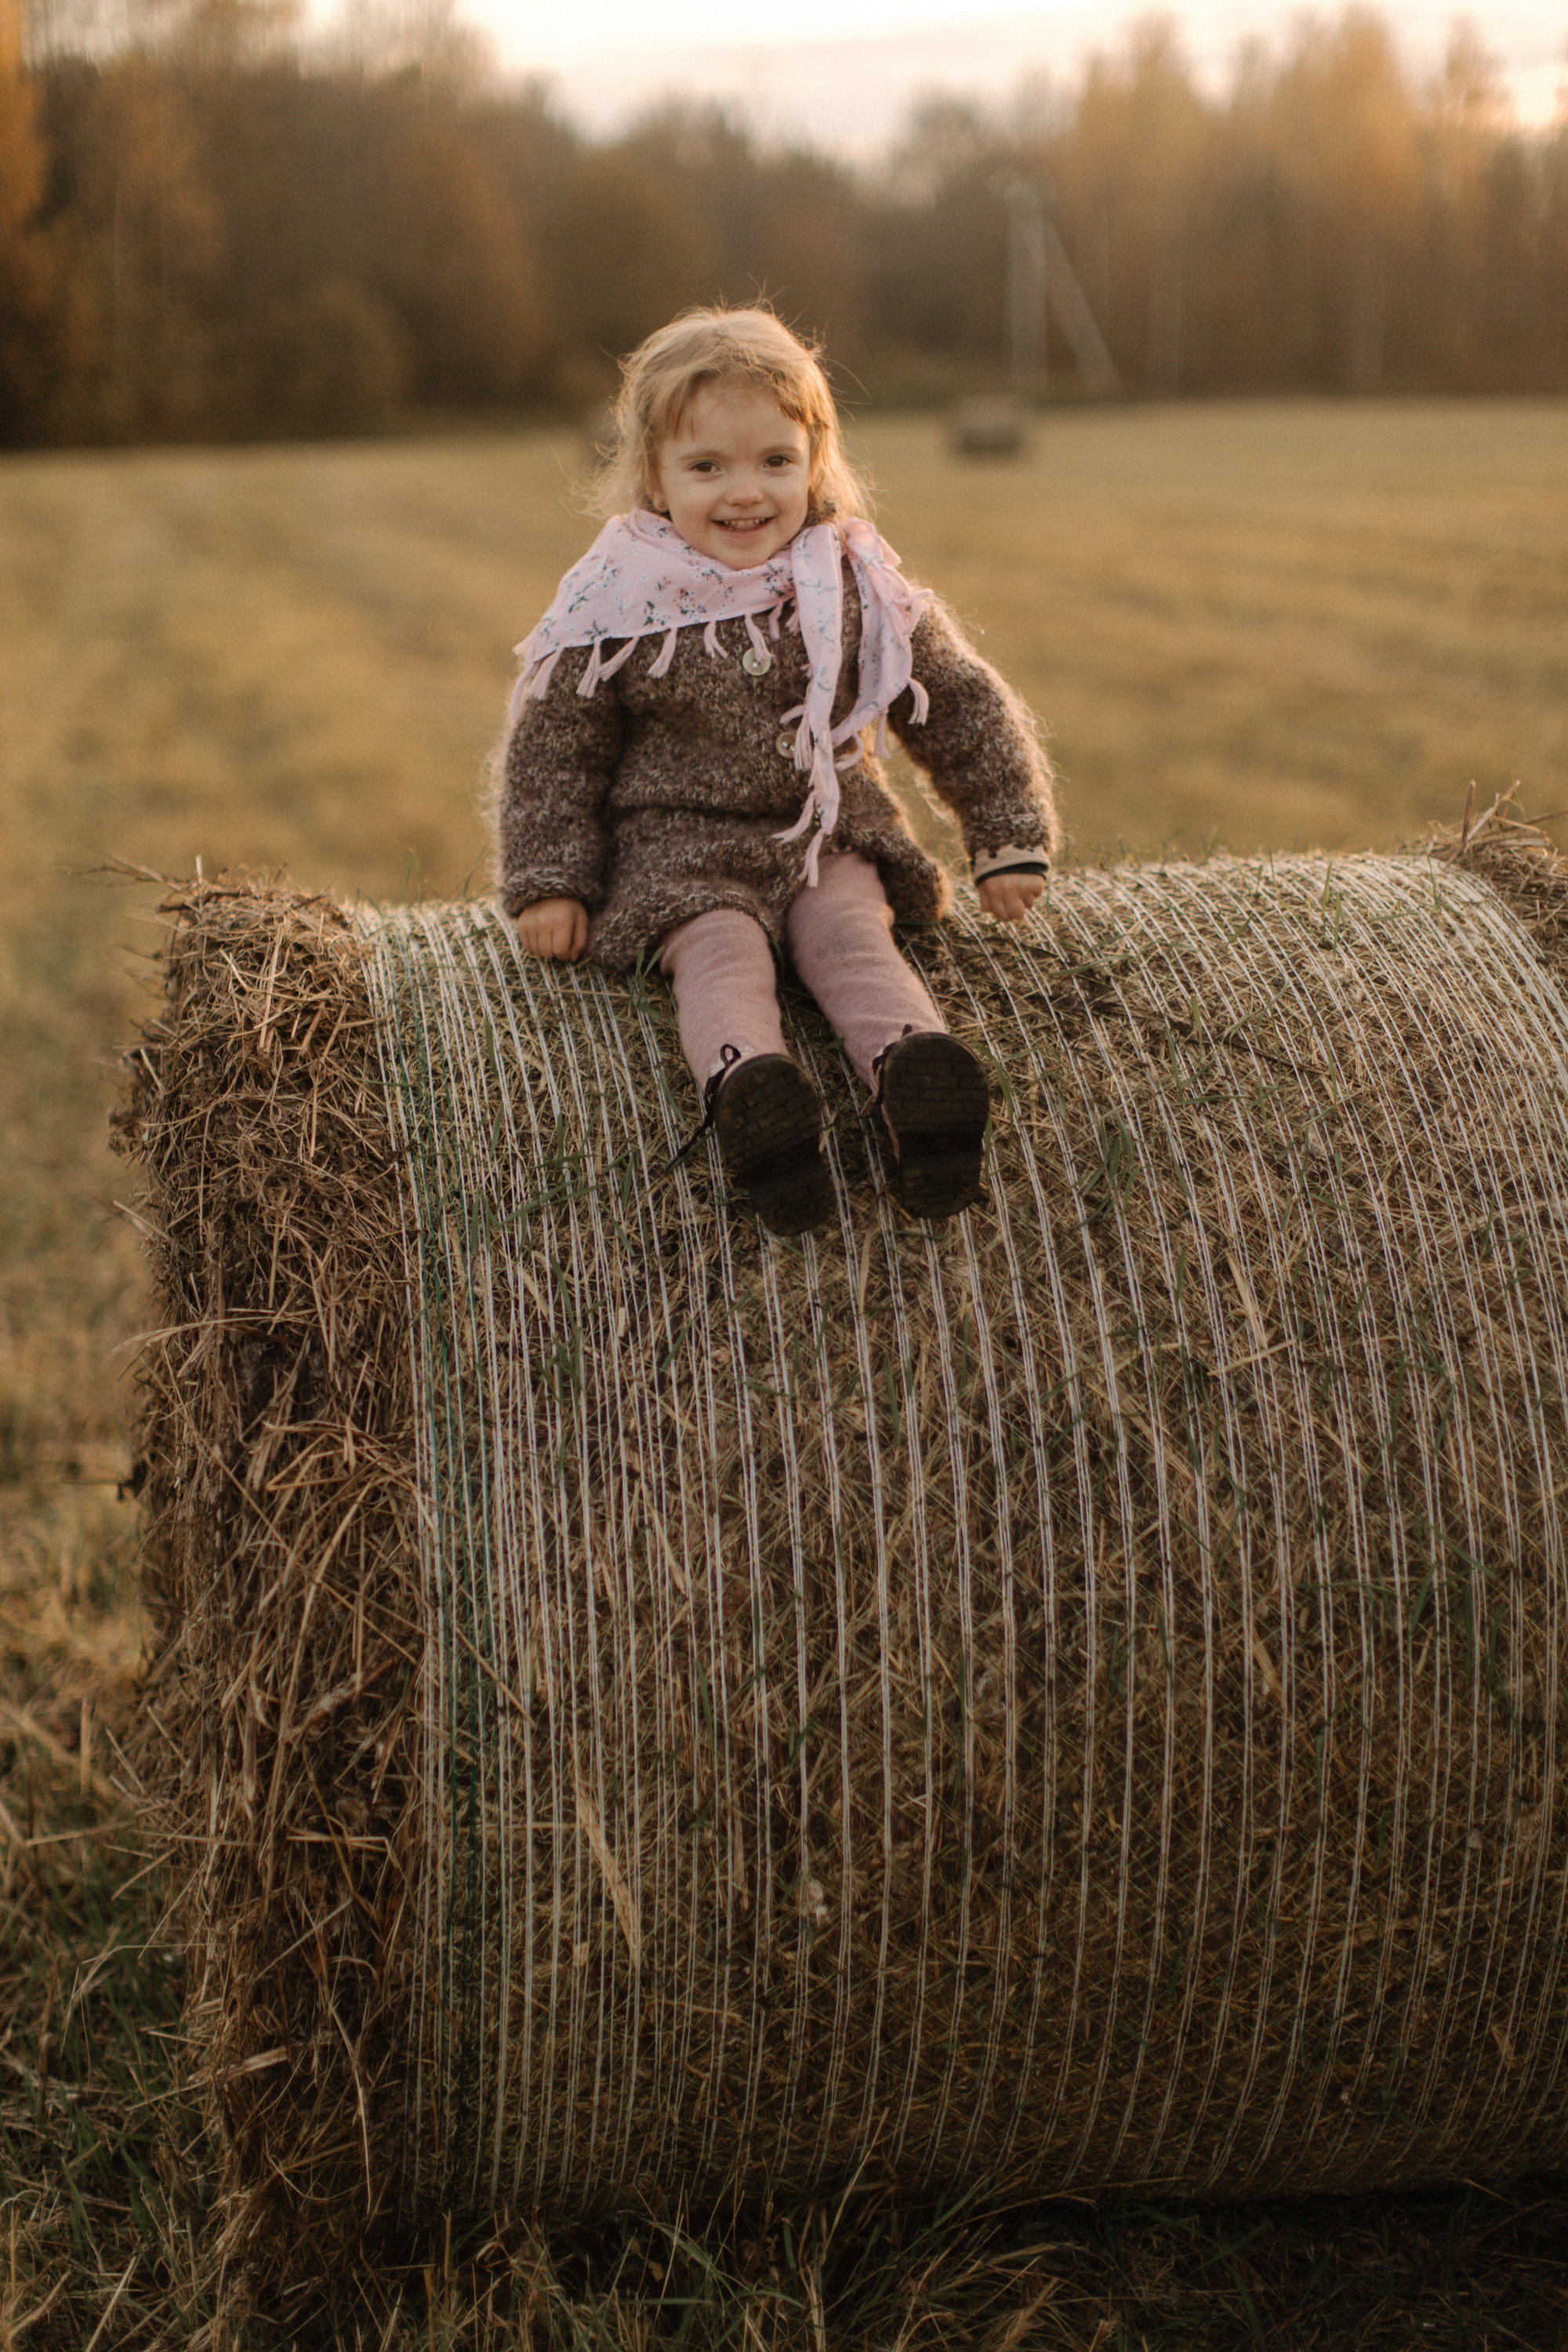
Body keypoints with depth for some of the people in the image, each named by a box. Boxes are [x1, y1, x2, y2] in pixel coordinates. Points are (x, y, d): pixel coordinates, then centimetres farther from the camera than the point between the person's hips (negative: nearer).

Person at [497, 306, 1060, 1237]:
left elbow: (963, 707, 8)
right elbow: (554, 749, 4)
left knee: (852, 934, -27)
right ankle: (749, 1091, -56)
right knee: (722, 953, -30)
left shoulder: (859, 585, 0)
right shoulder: (619, 605, -5)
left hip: (832, 835, 2)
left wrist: (1011, 842, 5)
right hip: (680, 847, -2)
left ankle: (917, 1069, -50)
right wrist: (548, 882, -3)